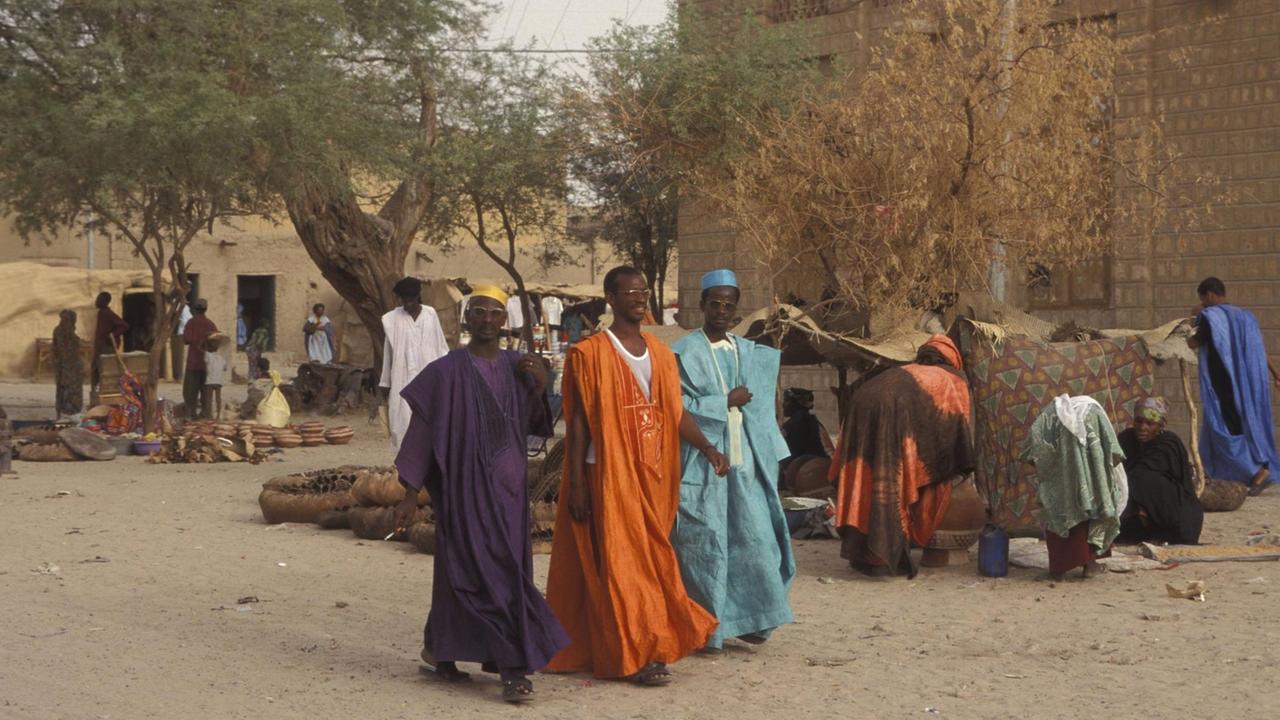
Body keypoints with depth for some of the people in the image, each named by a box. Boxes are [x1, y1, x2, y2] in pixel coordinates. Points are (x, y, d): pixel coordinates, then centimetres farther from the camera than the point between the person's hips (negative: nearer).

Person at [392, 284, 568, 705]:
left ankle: (441, 650, 26)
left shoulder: (518, 368, 8)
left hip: (509, 488, 5)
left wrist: (540, 386, -9)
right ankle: (511, 666, -5)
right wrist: (410, 493, -6)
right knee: (485, 572, -8)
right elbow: (422, 432, -5)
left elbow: (534, 426, 7)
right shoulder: (446, 371, -6)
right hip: (465, 486, -5)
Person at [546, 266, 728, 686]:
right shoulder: (590, 354, -5)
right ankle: (639, 654, 1)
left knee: (648, 560, 8)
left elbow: (675, 412, 11)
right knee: (619, 564, -3)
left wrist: (707, 448, -4)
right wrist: (577, 484, -10)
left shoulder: (660, 354, 12)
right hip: (609, 475, -5)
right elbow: (578, 422, -6)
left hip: (651, 475, 6)